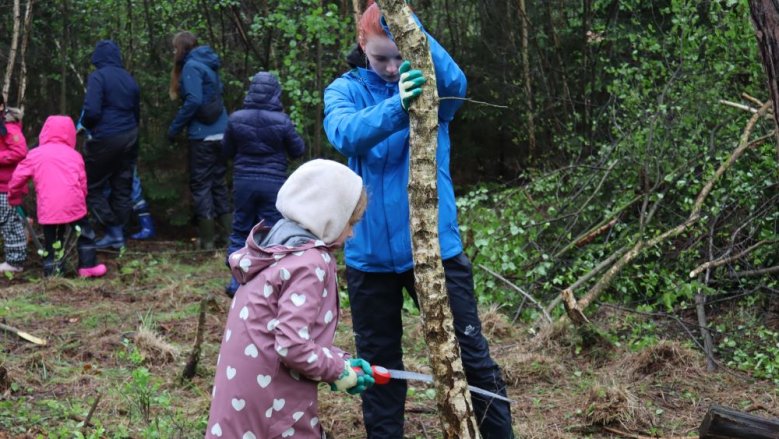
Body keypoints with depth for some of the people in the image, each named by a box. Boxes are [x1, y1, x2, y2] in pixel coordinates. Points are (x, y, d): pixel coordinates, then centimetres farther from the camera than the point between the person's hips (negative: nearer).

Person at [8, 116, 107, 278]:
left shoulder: (35, 154, 9)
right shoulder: (74, 155, 11)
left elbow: (18, 177, 10)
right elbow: (82, 183, 12)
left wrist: (14, 197, 26)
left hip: (48, 208, 0)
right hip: (73, 204, 0)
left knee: (51, 240, 9)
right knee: (85, 234, 16)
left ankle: (52, 273, 9)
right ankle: (88, 266, 16)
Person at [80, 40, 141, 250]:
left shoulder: (98, 77, -10)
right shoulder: (129, 78, 11)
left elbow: (92, 111, -19)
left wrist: (85, 125, 0)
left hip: (105, 138, -7)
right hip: (129, 137, 7)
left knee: (92, 186, 6)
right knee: (122, 187, 11)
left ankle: (113, 232, 1)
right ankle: (117, 233, 15)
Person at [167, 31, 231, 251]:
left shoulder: (191, 66, -10)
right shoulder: (208, 64, 15)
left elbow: (193, 101, -18)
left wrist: (174, 129, -12)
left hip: (203, 135, -8)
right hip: (221, 132, 8)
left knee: (200, 185, 0)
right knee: (218, 182, 15)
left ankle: (207, 240, 2)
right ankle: (231, 234, 16)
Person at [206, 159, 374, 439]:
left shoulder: (280, 249, 11)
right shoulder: (311, 263, -17)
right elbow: (293, 344, -24)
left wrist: (340, 360, 8)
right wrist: (339, 371, -9)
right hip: (271, 404, -9)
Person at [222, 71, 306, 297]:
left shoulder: (236, 119, -5)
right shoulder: (282, 121, -11)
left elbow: (227, 150, 7)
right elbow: (298, 151, 1)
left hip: (244, 182, 2)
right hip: (273, 183, -2)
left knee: (240, 231, 12)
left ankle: (237, 282, 12)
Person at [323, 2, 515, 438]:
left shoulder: (428, 82, -1)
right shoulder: (345, 90, -1)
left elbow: (456, 83, -25)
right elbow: (346, 134, -23)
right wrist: (395, 107, -41)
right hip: (370, 254, 1)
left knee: (471, 353, 6)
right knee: (378, 363, 13)